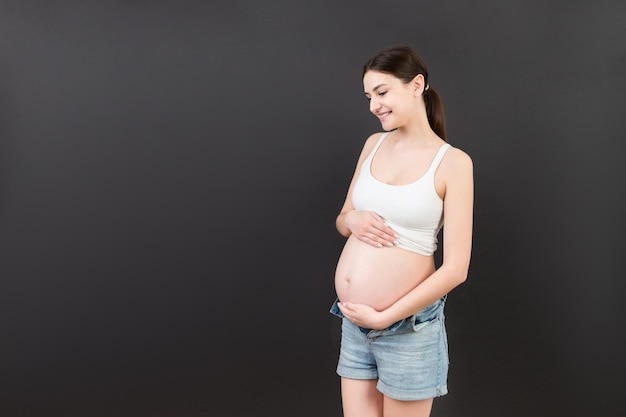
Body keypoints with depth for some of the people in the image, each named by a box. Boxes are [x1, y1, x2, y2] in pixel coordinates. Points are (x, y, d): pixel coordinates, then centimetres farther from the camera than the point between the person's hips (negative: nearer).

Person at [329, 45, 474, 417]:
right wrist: (353, 220, -8)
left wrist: (383, 317, -15)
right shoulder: (374, 144, 5)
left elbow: (455, 268, -13)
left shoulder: (453, 162, -11)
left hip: (408, 326, -5)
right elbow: (342, 221, 15)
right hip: (354, 322, 5)